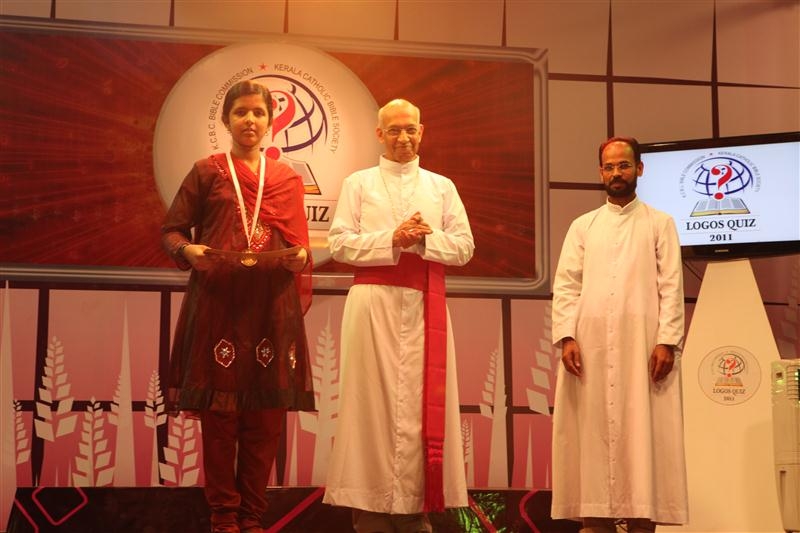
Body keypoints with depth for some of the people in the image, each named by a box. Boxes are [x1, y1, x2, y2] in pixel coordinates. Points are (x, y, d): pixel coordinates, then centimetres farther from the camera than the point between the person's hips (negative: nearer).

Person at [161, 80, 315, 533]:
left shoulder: (288, 179, 15)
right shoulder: (206, 172, 8)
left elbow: (300, 245, 17)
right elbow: (172, 229, 8)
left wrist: (301, 258, -3)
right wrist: (188, 250, -12)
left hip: (272, 306, 2)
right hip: (218, 300, -2)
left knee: (266, 413, 1)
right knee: (219, 411, -1)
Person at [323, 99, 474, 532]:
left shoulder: (442, 187, 15)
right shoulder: (358, 184, 10)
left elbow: (464, 248, 8)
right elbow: (339, 244, 0)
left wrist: (427, 238, -9)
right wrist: (391, 240, -11)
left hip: (424, 305, 2)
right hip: (373, 302, -1)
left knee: (420, 401, -2)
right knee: (374, 398, -4)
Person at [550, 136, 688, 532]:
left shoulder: (660, 224, 10)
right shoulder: (583, 226, 15)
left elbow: (671, 287, 2)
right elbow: (565, 286, 7)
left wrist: (667, 341, -10)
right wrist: (566, 337, -7)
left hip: (642, 345, -2)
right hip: (590, 345, 2)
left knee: (641, 434, -3)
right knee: (593, 432, 0)